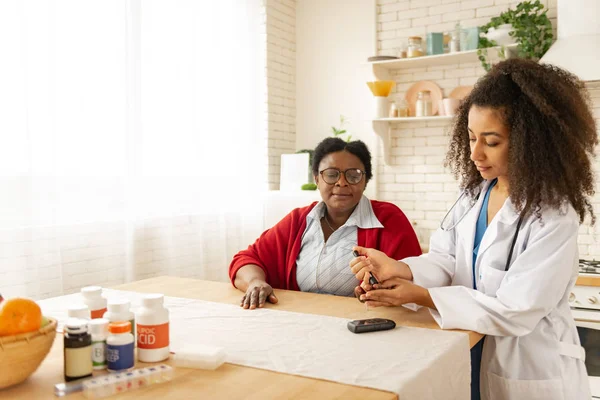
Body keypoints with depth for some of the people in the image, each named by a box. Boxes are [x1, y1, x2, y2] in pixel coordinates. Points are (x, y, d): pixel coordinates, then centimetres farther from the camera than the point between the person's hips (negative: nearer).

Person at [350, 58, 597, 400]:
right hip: (472, 357, 6)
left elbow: (514, 311, -24)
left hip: (531, 372, -6)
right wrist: (399, 269, -25)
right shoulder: (476, 192, 1)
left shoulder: (554, 217, -22)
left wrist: (421, 296, -27)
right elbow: (446, 261, -4)